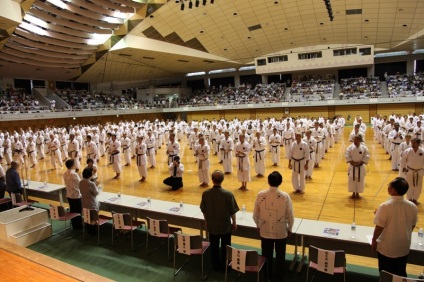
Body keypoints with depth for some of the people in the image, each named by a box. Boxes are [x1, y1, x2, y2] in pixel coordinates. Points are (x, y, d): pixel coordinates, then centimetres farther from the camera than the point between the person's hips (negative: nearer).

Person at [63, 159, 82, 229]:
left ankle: (74, 225, 30)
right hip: (76, 195, -7)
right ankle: (78, 226, 19)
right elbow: (80, 184, -17)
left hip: (69, 195, 7)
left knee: (72, 210, 18)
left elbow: (69, 184, 8)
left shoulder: (65, 174, 0)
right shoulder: (74, 174, -25)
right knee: (77, 211, 8)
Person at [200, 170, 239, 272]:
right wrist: (234, 223, 5)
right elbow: (232, 211, -12)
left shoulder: (205, 193, -16)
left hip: (212, 225, 2)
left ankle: (216, 266, 37)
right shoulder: (228, 194, -22)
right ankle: (225, 267, 32)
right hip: (225, 225, -2)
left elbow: (203, 210, -3)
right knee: (225, 248, 18)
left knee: (214, 247, 21)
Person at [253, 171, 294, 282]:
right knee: (280, 255, 20)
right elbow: (290, 216, -9)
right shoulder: (285, 196, -17)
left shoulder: (260, 195, -14)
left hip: (265, 231, 1)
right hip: (281, 232, -1)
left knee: (266, 255, 20)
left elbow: (255, 214, -5)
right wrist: (290, 229, 8)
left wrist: (258, 226, 13)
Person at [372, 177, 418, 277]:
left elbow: (379, 227, -18)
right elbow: (412, 226, 3)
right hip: (404, 247, 4)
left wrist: (374, 240, -1)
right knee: (401, 274, 22)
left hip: (387, 248, -4)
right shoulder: (412, 206, -10)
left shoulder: (385, 206, -25)